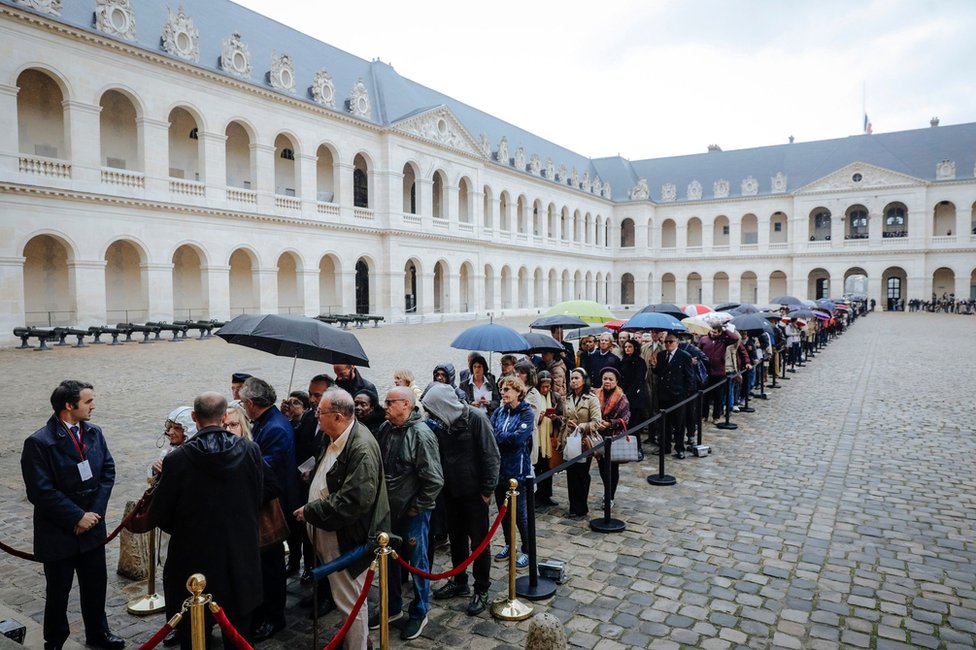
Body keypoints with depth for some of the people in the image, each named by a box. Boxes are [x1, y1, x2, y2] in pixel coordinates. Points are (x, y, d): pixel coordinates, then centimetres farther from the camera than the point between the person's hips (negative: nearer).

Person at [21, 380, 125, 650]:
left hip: (92, 527, 5)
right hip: (58, 534, -5)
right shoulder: (39, 442, -18)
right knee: (58, 592, 14)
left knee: (96, 585, 17)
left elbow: (108, 472, 1)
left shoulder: (94, 432, -1)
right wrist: (78, 517, -17)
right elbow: (41, 491, -19)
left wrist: (95, 511, -9)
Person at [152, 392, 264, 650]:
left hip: (193, 557, -1)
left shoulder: (177, 459, -17)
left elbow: (160, 515, -7)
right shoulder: (250, 451, -11)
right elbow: (258, 498, 1)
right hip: (240, 558, 2)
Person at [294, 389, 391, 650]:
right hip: (331, 532, 10)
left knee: (350, 601, 5)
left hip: (347, 538, -9)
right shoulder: (337, 440, 6)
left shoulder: (361, 447, -25)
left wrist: (310, 511, -20)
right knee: (348, 597, 24)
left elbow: (354, 501, -29)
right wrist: (312, 511, 7)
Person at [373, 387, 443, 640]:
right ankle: (393, 607, 40)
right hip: (389, 509, 6)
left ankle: (419, 613, 30)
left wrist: (417, 507, -14)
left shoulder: (421, 434, -21)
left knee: (417, 562, 10)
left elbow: (435, 480, -20)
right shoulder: (384, 429, -2)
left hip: (413, 512, -6)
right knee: (389, 559, 20)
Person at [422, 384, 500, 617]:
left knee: (478, 541, 7)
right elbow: (439, 456, 8)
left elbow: (491, 455, -16)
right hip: (450, 491, 6)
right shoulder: (439, 423, -1)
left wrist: (487, 489, -15)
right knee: (457, 538, 19)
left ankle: (481, 590, 21)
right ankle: (459, 582, 36)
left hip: (474, 491, -5)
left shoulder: (476, 418, -18)